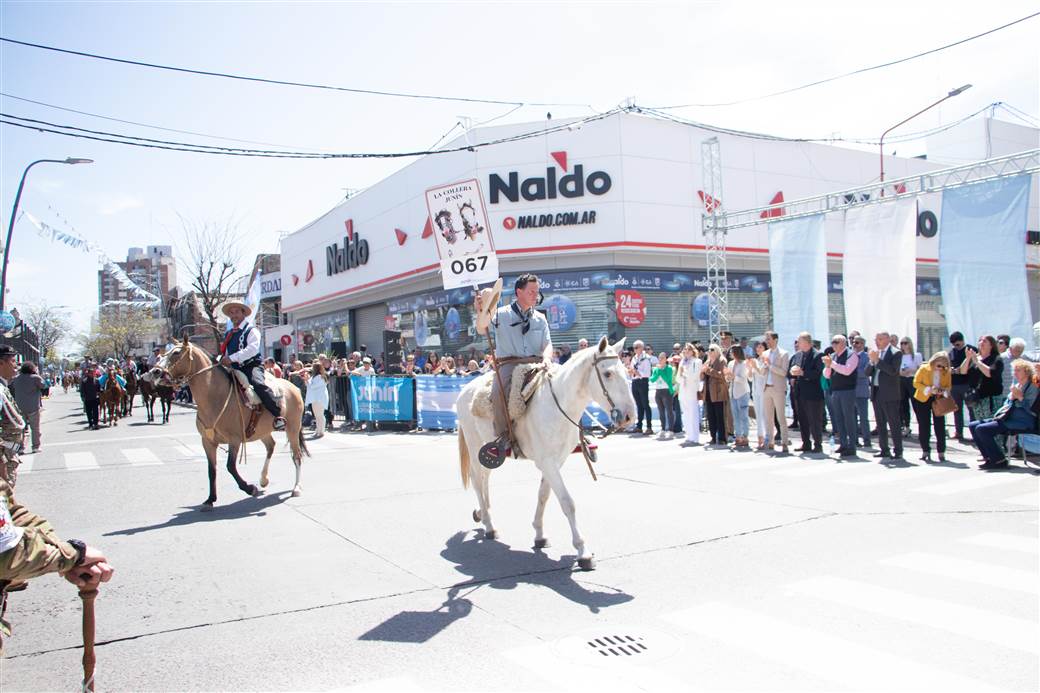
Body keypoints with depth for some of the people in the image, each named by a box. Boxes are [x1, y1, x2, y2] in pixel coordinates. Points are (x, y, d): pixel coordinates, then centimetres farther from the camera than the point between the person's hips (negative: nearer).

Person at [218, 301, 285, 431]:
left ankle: (278, 416, -33)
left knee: (258, 383, -34)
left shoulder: (251, 331, 1)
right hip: (234, 369, 7)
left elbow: (253, 349, -17)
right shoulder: (228, 334, 22)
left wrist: (232, 358, -25)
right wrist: (221, 361, 1)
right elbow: (225, 353, 25)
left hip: (252, 365, -7)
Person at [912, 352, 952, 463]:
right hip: (922, 400, -2)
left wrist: (944, 391, -17)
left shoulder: (946, 372, -3)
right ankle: (926, 451, 10)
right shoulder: (924, 369, -12)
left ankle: (941, 452, 8)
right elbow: (916, 383, -12)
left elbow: (948, 386, 6)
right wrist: (928, 389, -25)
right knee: (924, 426, 0)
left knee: (940, 426, -1)